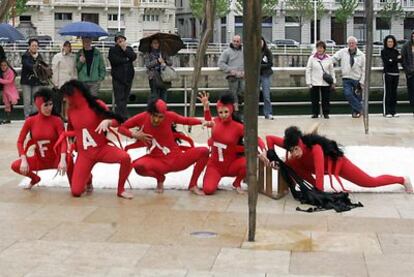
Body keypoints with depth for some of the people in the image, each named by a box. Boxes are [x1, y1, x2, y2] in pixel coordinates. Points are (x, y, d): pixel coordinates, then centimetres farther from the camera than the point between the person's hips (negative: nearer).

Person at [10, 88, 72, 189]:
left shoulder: (57, 120, -13)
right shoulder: (30, 121, -8)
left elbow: (63, 141, -23)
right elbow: (20, 141, -6)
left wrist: (62, 160, -40)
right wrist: (24, 160, -21)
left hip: (56, 158, -3)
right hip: (39, 160, 3)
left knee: (68, 159, -37)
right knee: (15, 166, -17)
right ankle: (35, 179, 15)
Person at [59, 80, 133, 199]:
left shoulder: (96, 105, -9)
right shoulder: (70, 110, 2)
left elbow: (117, 121, -7)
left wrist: (107, 121, -28)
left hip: (102, 148, -2)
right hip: (84, 154, 3)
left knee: (125, 157, -33)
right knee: (76, 191, -10)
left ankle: (120, 190, -9)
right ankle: (87, 178, 27)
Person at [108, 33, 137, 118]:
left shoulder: (129, 49, 14)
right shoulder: (113, 50, 2)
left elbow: (134, 57, -4)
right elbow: (115, 60, -15)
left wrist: (125, 49, -12)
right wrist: (126, 59, -4)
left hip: (128, 77, 4)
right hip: (118, 78, -4)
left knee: (125, 98, 10)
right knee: (119, 99, -9)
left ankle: (124, 117, 17)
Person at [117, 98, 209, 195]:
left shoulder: (169, 116, -11)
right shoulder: (142, 118, -12)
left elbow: (186, 120, 7)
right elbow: (121, 127, 0)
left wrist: (203, 122, -8)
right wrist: (134, 134, -17)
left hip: (176, 158, 1)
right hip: (158, 162, -1)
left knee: (204, 151, -17)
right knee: (138, 166, -34)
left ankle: (192, 185, 3)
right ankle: (160, 179, 3)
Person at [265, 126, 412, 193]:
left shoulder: (315, 148, -44)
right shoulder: (291, 144, -27)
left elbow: (319, 173, -49)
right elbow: (270, 138, -18)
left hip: (337, 162, -6)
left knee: (370, 182, 2)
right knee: (291, 164, -18)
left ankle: (402, 179, 27)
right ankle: (315, 185, -2)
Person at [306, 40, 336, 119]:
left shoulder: (328, 58, 4)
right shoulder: (312, 58, 0)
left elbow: (332, 70, 10)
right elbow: (308, 70, 1)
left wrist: (333, 81, 7)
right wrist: (309, 82, -5)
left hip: (326, 82, 1)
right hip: (315, 82, -1)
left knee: (326, 99, 4)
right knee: (315, 99, 2)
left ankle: (326, 113, 14)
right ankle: (315, 113, 13)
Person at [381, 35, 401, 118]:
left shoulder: (396, 51, 13)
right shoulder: (383, 51, 0)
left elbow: (400, 60, -1)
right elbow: (386, 62, -11)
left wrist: (392, 60, -15)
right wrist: (396, 59, -5)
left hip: (396, 73, 4)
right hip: (388, 73, -4)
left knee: (394, 93, 5)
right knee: (387, 92, -5)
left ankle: (393, 111, 10)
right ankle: (386, 112, -2)